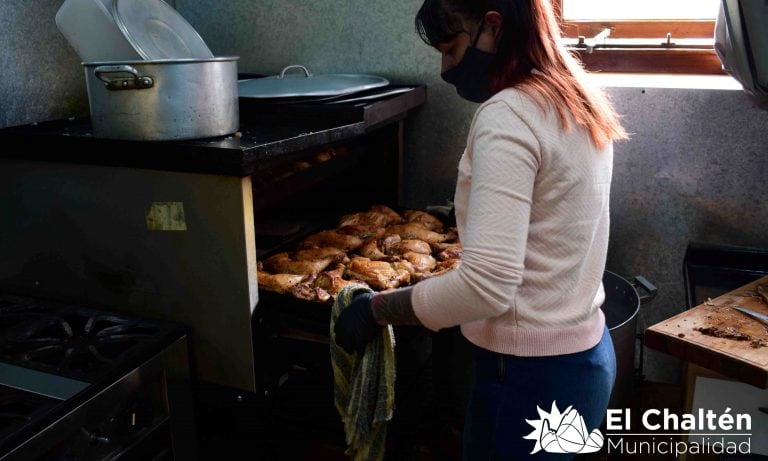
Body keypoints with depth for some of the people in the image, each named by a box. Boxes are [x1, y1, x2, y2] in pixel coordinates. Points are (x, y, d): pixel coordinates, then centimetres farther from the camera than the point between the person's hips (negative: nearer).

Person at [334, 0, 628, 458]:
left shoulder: (508, 115, -21)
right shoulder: (578, 103, 7)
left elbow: (486, 286, -28)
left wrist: (375, 309, -17)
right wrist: (465, 212, 27)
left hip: (530, 373, -9)